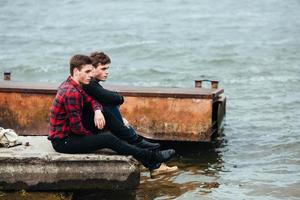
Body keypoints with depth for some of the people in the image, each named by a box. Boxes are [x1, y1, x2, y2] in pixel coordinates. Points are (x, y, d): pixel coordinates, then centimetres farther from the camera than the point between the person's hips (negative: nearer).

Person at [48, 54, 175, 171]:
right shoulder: (72, 93, -25)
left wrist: (98, 111, -9)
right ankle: (151, 157, -4)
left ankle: (147, 160, 15)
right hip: (63, 142, -11)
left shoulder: (70, 85, 6)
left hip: (67, 134, 11)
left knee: (107, 136, 12)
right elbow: (77, 128, -24)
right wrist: (91, 136, -4)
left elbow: (92, 100, 15)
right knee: (108, 139, -14)